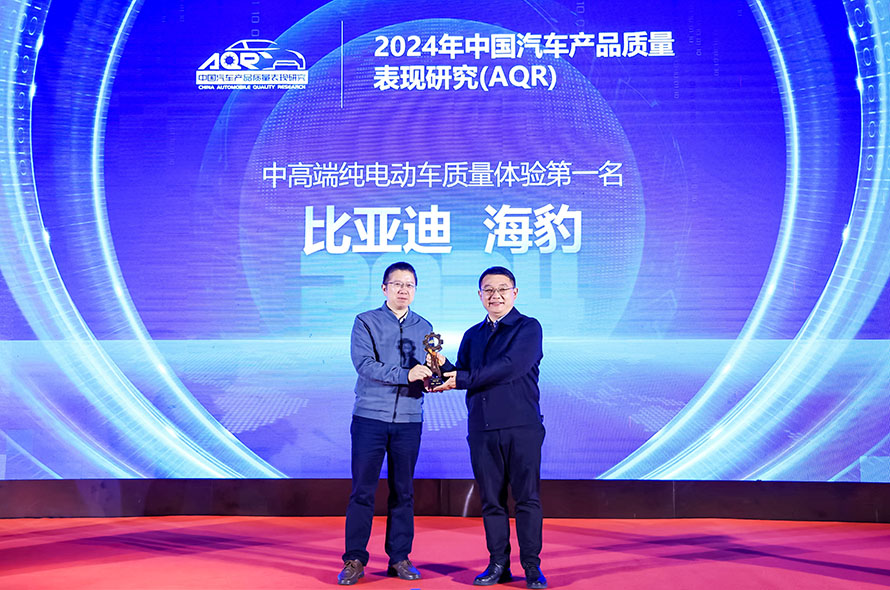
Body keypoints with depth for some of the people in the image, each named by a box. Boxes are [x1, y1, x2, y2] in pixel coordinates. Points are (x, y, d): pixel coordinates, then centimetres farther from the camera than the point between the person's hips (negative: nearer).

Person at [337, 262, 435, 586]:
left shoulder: (424, 328, 12)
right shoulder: (366, 322, 1)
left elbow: (427, 374, 9)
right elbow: (364, 365, -14)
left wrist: (435, 373, -15)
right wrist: (406, 374, -24)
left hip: (409, 420, 3)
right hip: (370, 417, -3)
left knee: (403, 492, 8)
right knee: (362, 490, 0)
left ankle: (399, 558, 17)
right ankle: (354, 560, 9)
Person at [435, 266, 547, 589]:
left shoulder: (529, 328, 0)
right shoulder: (473, 335, 18)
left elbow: (511, 366, -14)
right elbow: (460, 375, 12)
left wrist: (462, 379, -13)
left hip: (522, 426, -4)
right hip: (482, 428, 5)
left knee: (527, 497, -2)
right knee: (491, 499, 7)